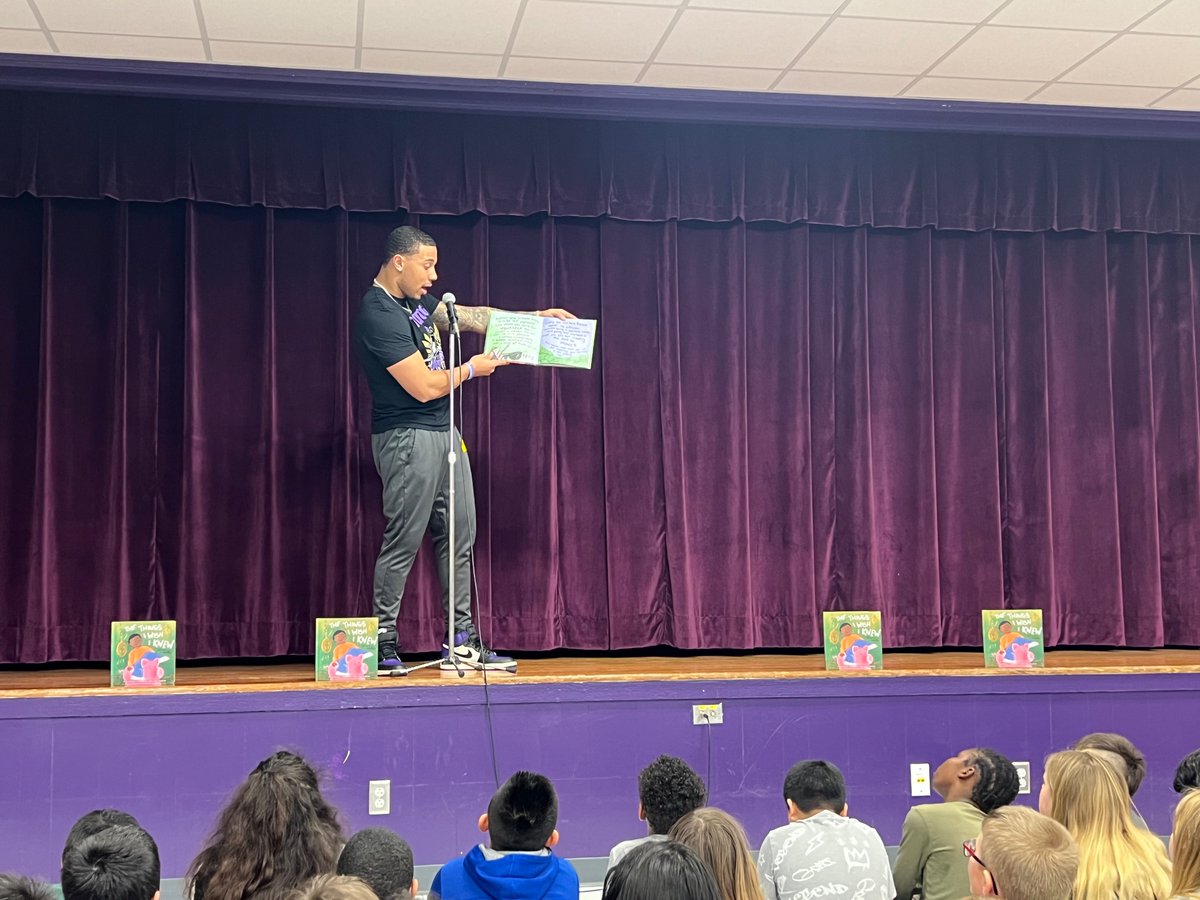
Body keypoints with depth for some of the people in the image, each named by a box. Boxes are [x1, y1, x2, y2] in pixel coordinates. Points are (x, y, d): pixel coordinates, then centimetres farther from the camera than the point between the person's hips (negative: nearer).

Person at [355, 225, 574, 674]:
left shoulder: (412, 300, 11)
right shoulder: (379, 315, -18)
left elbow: (469, 316, 18)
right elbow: (425, 387, -20)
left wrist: (535, 316, 13)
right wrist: (472, 369, -3)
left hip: (443, 432, 10)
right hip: (408, 438, -10)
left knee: (458, 536, 10)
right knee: (403, 541, -5)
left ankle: (461, 641, 16)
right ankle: (383, 643, 5)